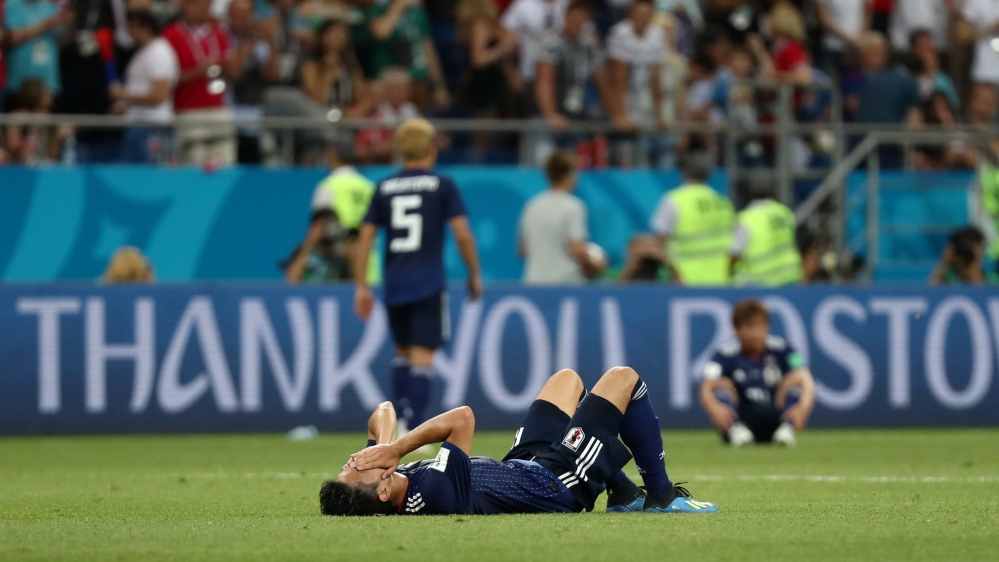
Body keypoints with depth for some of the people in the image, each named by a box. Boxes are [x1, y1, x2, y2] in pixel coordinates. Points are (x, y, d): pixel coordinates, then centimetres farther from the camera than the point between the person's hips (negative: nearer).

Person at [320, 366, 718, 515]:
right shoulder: (436, 492, -43)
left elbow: (384, 413, -10)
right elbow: (462, 419, -41)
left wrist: (385, 445, -30)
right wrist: (394, 450, -41)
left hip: (522, 466, 8)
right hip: (560, 481, -8)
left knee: (567, 379, 28)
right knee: (622, 379, 4)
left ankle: (624, 494, 36)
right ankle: (661, 495, 20)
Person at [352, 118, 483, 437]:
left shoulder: (384, 189, 9)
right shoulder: (442, 186, 0)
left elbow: (364, 238, 6)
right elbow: (463, 234, -6)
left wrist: (361, 286, 9)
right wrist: (475, 275, 5)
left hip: (394, 285, 4)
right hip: (429, 285, -4)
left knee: (403, 351, 20)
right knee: (422, 356, -6)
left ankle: (400, 420, 10)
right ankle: (413, 431, -16)